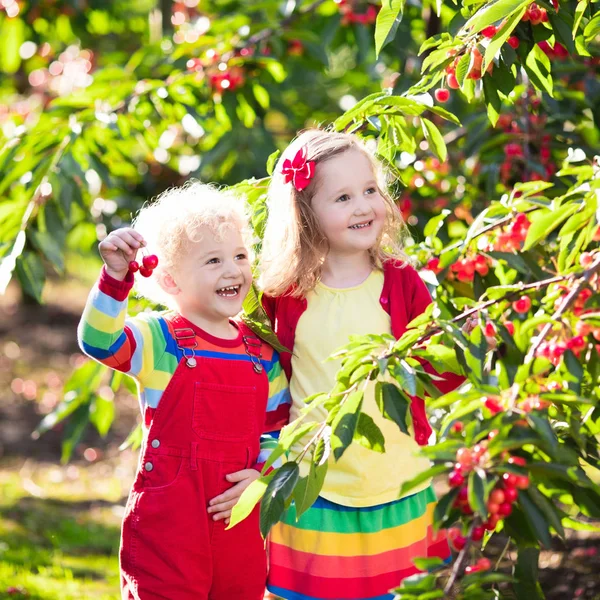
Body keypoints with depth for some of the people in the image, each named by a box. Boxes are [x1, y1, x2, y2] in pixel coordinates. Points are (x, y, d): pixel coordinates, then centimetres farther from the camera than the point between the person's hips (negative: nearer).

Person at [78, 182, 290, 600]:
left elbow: (278, 426, 14)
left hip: (238, 515, 5)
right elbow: (99, 341, -24)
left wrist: (261, 474, -3)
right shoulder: (158, 341, -6)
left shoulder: (261, 353, 8)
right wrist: (116, 276, -36)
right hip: (167, 520, -5)